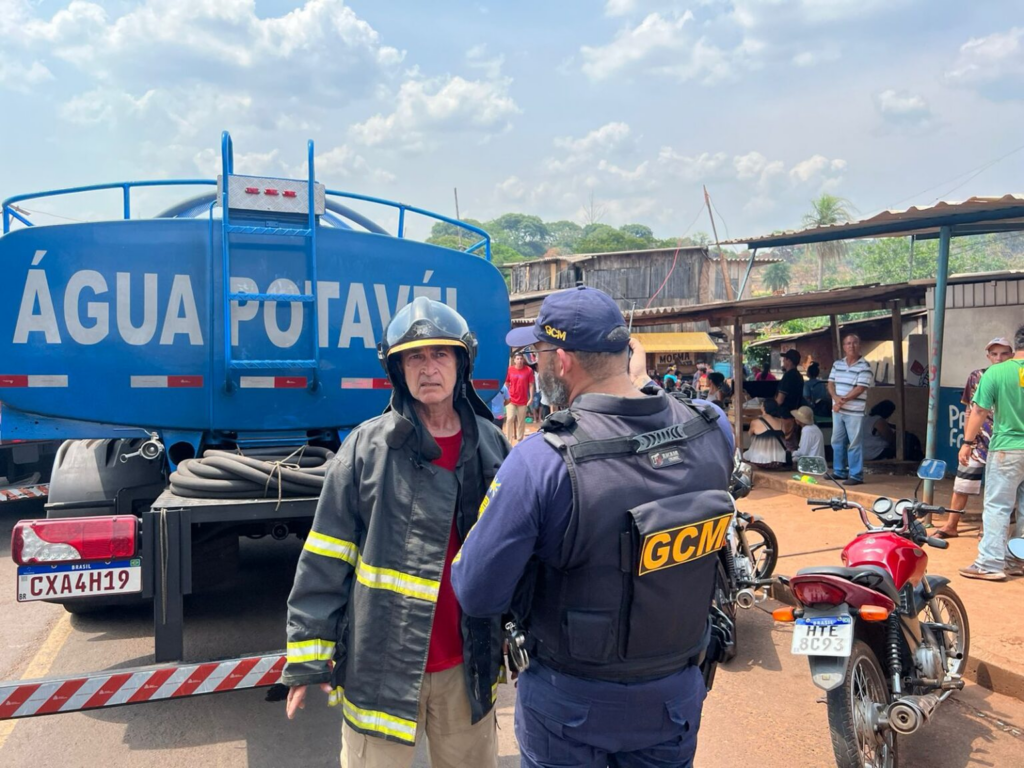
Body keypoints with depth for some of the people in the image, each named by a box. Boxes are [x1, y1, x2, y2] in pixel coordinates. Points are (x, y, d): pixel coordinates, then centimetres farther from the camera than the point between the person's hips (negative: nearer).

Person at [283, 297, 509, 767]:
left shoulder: (491, 448, 0)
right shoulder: (367, 447, -9)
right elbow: (325, 562, -6)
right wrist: (308, 654, -6)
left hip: (465, 664, 3)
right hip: (380, 663, -3)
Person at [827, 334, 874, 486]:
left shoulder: (864, 366, -8)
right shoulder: (837, 364, 10)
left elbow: (860, 389, -15)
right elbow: (830, 384, 7)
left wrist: (843, 400, -15)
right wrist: (836, 398, -12)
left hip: (854, 411, -6)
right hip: (837, 410, 6)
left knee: (854, 444, -4)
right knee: (837, 441, 12)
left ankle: (856, 476, 0)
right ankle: (839, 472, 23)